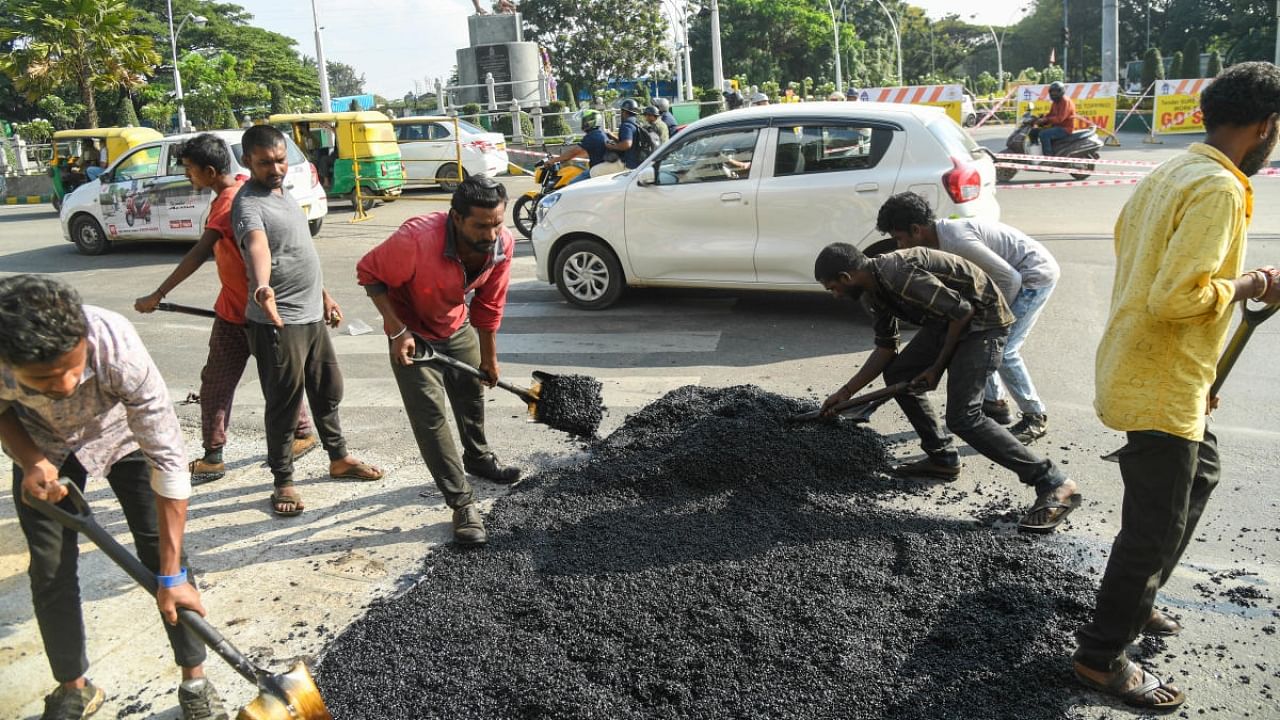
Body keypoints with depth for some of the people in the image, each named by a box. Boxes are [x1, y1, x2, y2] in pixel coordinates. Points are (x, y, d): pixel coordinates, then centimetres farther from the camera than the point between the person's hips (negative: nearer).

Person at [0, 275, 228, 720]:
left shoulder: (118, 348, -43)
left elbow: (167, 459, -36)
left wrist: (171, 575, -33)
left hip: (121, 432, -2)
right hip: (42, 445, 2)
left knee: (160, 549, -7)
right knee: (49, 569, 1)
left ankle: (195, 682, 8)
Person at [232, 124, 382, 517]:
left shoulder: (284, 193, 13)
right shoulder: (249, 204, -17)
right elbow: (257, 246, -40)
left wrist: (324, 295, 24)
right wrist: (262, 289, -58)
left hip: (312, 316, 9)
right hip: (277, 323, -9)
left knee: (328, 390, 19)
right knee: (283, 403, 0)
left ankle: (339, 458, 36)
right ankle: (283, 482, 13)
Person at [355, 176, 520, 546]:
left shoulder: (503, 243, -22)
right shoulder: (418, 238, -38)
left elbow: (489, 306, -7)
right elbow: (369, 273, -22)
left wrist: (489, 358, 3)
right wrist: (397, 330, -27)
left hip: (458, 328, 5)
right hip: (413, 335, -5)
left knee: (473, 395, 22)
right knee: (430, 417, -9)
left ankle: (478, 458, 50)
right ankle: (462, 504, 0)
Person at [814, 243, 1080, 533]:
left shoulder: (898, 273, -27)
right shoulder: (874, 292, 4)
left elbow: (962, 311, -24)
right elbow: (886, 348, 12)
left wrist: (937, 366, -13)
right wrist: (845, 392, 10)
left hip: (981, 317, -10)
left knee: (963, 417, -17)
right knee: (896, 374, 12)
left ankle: (1053, 484, -12)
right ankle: (942, 458, 22)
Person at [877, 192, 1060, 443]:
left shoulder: (957, 241, -30)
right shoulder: (941, 237, -1)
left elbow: (1010, 278, -27)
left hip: (1036, 274, -9)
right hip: (1018, 274, 10)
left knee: (1002, 350, -12)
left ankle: (1035, 417, 3)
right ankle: (993, 404, 24)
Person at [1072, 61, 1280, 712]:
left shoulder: (1171, 172, 8)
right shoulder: (1219, 189, -21)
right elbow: (1176, 297, -30)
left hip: (1143, 369, 10)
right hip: (1159, 388, -10)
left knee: (1198, 476, 28)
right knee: (1156, 525, 2)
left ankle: (1134, 601, 39)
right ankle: (1102, 657, 16)